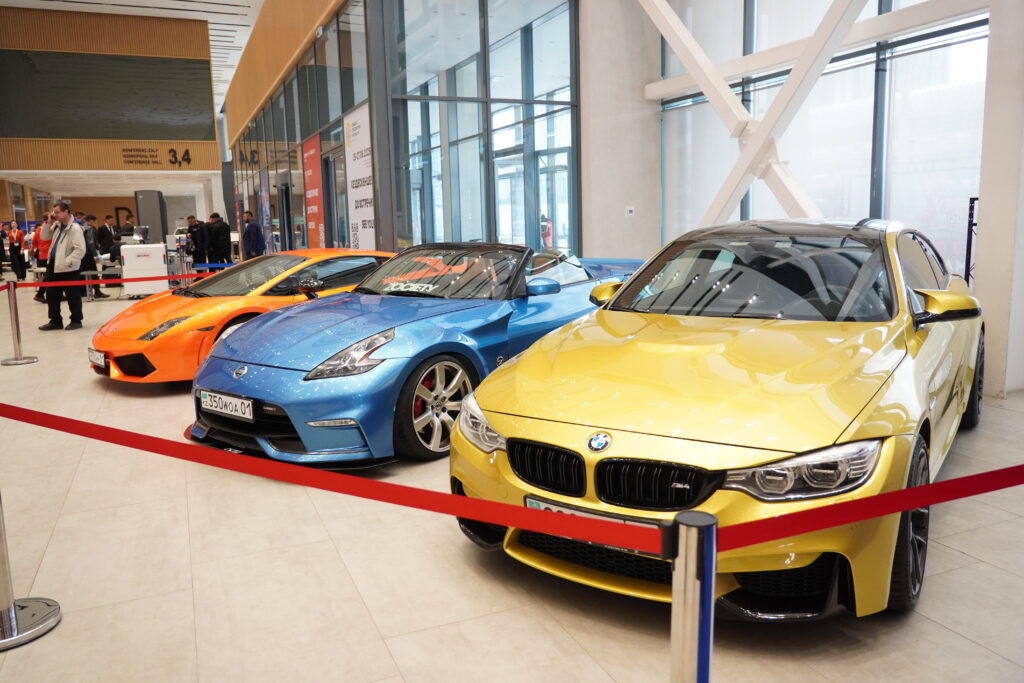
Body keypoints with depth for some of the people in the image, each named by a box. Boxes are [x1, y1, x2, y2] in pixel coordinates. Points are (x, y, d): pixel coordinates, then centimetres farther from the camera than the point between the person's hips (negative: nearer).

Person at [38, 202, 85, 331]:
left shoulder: (75, 228, -15)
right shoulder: (57, 225, 11)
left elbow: (80, 250, -21)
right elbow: (44, 237, 20)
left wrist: (67, 262, -19)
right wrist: (49, 223, 7)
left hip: (67, 268, -9)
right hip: (53, 265, 9)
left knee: (72, 296, 3)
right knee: (51, 294, 13)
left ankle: (76, 321, 15)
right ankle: (55, 321, 23)